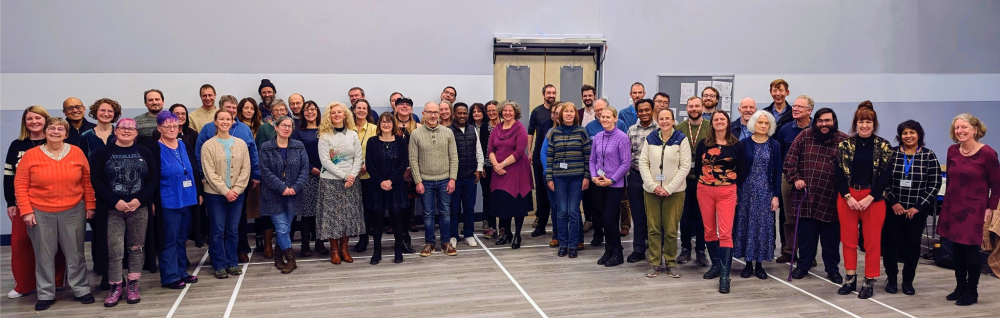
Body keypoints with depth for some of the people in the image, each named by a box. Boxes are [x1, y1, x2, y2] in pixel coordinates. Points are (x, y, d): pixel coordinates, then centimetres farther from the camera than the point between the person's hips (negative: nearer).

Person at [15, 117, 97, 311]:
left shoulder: (77, 153, 0)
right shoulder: (31, 155, -4)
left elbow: (87, 181, 6)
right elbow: (20, 185, -2)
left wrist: (90, 205, 4)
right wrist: (26, 211, -8)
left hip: (73, 212, 1)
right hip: (40, 213, -1)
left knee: (75, 253, 9)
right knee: (44, 255, 7)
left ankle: (81, 290, 20)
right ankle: (46, 295, 18)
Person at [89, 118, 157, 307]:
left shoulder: (144, 153, 8)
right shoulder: (103, 153, 3)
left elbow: (153, 179, 3)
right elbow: (96, 181, -5)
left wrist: (140, 199, -11)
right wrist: (115, 201, -15)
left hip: (139, 209, 2)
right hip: (113, 209, -2)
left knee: (137, 248, 7)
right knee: (114, 250, -3)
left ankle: (133, 285, 16)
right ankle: (115, 287, 10)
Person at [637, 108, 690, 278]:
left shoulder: (681, 139, -3)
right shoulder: (650, 139, 5)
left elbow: (685, 166, -6)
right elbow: (643, 163, 3)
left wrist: (669, 188, -11)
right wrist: (653, 185, -8)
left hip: (674, 192, -2)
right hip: (651, 191, 2)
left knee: (671, 230, 2)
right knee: (653, 229, 6)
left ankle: (671, 263, 15)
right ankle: (654, 263, 14)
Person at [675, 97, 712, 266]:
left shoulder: (711, 128, 0)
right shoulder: (678, 128, 4)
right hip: (684, 178, 1)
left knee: (701, 216, 5)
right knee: (685, 215, 8)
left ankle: (700, 250, 16)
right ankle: (685, 249, 19)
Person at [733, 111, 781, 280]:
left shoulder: (774, 145, 3)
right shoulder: (744, 143, 0)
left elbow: (777, 172, 3)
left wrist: (776, 195, -3)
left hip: (766, 191, 0)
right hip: (746, 190, 0)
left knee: (764, 225, 3)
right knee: (746, 224, 3)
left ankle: (759, 264, 13)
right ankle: (748, 264, 12)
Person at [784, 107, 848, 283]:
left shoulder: (845, 141, 0)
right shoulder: (805, 136, 3)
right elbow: (790, 160, 5)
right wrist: (795, 178, -7)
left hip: (832, 199, -1)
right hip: (807, 196, 1)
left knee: (831, 237, 8)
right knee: (805, 234, 9)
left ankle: (832, 269, 21)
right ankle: (803, 266, 22)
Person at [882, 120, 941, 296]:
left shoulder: (929, 156, -1)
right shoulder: (891, 154, -1)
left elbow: (934, 184, -3)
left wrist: (918, 207, -9)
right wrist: (893, 202, -11)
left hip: (917, 211, 0)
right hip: (893, 209, 0)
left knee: (913, 244, 6)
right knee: (891, 243, 4)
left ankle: (908, 281, 19)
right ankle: (891, 279, 19)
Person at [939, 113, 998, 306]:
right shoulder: (952, 151, 3)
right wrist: (948, 202, 14)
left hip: (974, 209, -4)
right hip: (952, 207, 5)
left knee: (970, 249, -1)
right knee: (957, 249, 9)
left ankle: (972, 291, 12)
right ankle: (960, 287, 22)